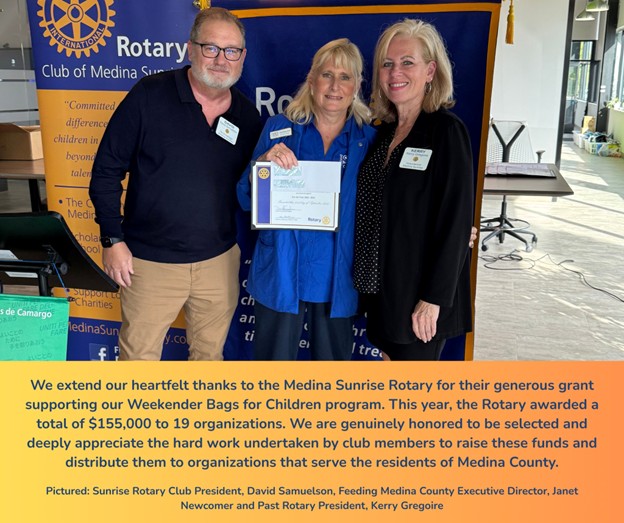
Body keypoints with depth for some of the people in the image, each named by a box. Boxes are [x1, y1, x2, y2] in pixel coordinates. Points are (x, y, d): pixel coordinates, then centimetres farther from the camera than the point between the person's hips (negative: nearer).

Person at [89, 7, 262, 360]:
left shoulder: (249, 116, 2)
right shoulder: (150, 95, -9)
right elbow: (107, 170, -6)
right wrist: (113, 239, -9)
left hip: (220, 260, 3)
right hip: (150, 261, -3)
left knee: (210, 353, 18)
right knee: (138, 354, 9)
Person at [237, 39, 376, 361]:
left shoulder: (368, 140, 1)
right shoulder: (278, 129, 0)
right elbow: (246, 200, 0)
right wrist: (265, 161, -17)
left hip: (337, 280, 1)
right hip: (281, 274, 0)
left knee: (333, 358, 15)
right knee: (274, 358, 10)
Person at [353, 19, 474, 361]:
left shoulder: (446, 131, -12)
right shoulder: (384, 129, 9)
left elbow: (456, 221, -17)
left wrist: (434, 298, -18)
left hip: (420, 294, -6)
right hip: (381, 286, 6)